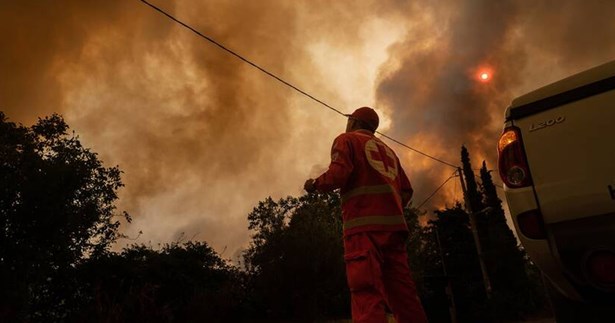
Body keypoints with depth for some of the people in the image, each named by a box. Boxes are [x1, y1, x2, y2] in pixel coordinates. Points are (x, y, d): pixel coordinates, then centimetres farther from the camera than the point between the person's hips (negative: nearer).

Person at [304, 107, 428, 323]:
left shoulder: (346, 139, 11)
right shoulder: (387, 149, 30)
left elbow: (338, 174, -8)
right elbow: (406, 190, 21)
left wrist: (314, 185, 9)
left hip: (364, 224, -7)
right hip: (394, 224, 7)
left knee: (367, 292, -13)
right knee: (403, 294, 6)